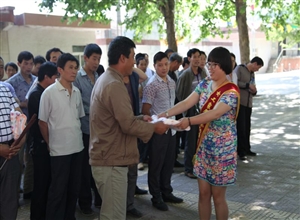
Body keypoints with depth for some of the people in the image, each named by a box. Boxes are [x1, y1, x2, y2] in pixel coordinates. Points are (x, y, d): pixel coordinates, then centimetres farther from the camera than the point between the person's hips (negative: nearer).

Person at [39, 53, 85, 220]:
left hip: (77, 146, 5)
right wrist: (49, 144, 1)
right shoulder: (49, 92, -10)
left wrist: (77, 136, 11)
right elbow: (42, 122, -5)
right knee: (58, 189, 4)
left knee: (74, 187, 15)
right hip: (59, 149, -5)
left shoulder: (77, 92, 5)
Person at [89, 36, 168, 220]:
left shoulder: (105, 79, 14)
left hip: (107, 158, 11)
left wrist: (141, 118, 10)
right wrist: (154, 127, -7)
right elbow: (128, 125, -21)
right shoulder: (115, 84, -19)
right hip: (112, 161, -11)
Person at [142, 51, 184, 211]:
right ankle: (156, 197, 18)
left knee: (169, 162, 16)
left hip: (171, 128, 7)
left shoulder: (172, 83, 8)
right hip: (158, 130, -7)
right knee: (156, 164, 5)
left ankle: (166, 192, 30)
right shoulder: (152, 85, -13)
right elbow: (145, 110, -13)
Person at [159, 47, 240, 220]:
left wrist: (189, 121, -45)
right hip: (204, 145, 6)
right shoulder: (204, 85, 4)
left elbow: (215, 113, -31)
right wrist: (166, 113, -23)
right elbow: (186, 103, -7)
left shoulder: (231, 92, -16)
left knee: (218, 196, 6)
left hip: (222, 148, -6)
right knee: (203, 193, 12)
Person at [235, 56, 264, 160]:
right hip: (239, 102, -7)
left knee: (247, 127, 11)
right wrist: (248, 85, -15)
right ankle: (241, 151, 0)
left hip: (248, 104, 7)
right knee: (241, 127, -6)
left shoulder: (252, 74, 20)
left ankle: (246, 149, 22)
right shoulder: (240, 68, -4)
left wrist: (254, 91, 1)